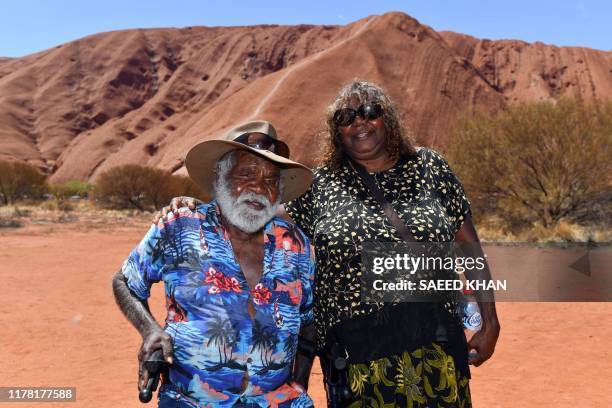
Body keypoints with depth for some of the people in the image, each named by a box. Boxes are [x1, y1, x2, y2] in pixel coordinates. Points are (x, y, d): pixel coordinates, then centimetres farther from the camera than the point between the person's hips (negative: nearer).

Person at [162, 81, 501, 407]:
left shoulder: (429, 167, 5)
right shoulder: (318, 184, 3)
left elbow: (469, 246, 6)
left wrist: (489, 322, 4)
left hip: (433, 346, 1)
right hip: (355, 355, -1)